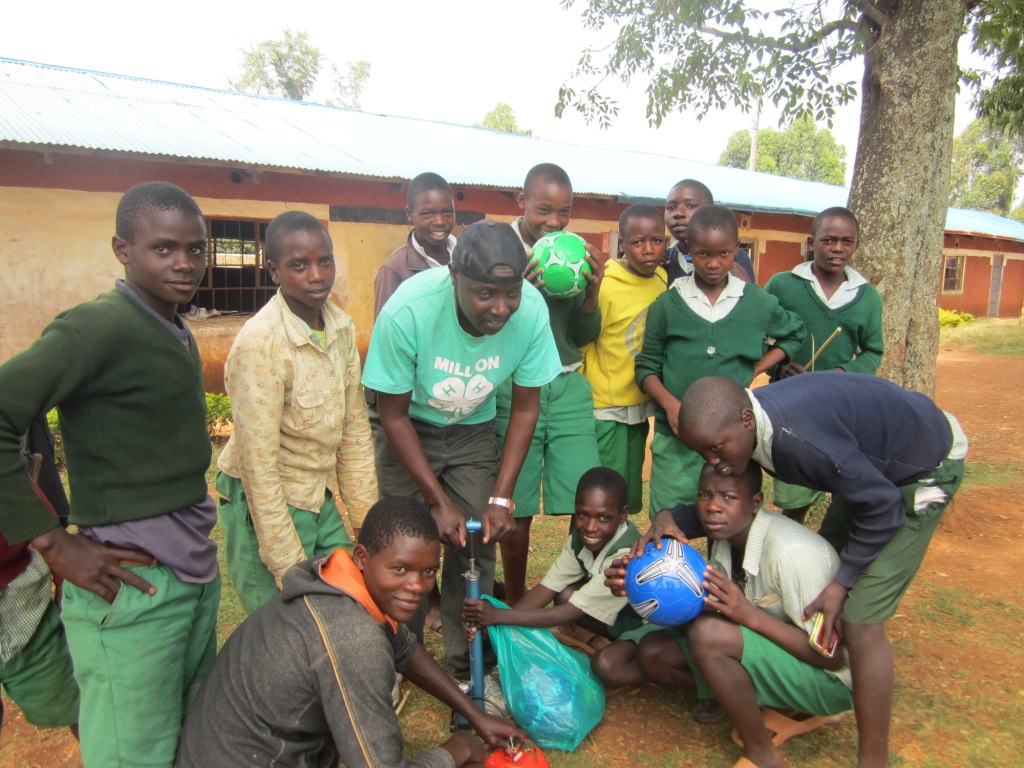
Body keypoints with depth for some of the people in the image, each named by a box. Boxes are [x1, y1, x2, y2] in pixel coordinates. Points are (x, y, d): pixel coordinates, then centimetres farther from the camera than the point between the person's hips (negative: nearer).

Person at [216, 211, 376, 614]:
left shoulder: (342, 327, -3)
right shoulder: (259, 343, -23)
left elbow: (355, 431, 3)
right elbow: (259, 465, -21)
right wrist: (291, 570, -17)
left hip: (319, 500, 6)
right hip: (265, 505, -6)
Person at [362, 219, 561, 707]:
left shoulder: (532, 310, -26)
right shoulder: (408, 309, -33)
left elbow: (525, 408, -11)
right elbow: (394, 415, -19)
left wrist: (500, 499, -14)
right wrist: (440, 503, -19)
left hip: (473, 433, 2)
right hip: (409, 431, -2)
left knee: (477, 548, -1)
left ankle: (465, 670, 21)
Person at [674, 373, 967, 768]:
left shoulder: (797, 435, -40)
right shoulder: (749, 423, -14)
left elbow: (881, 506, -27)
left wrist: (841, 583, -18)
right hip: (872, 461, 8)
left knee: (859, 622, -10)